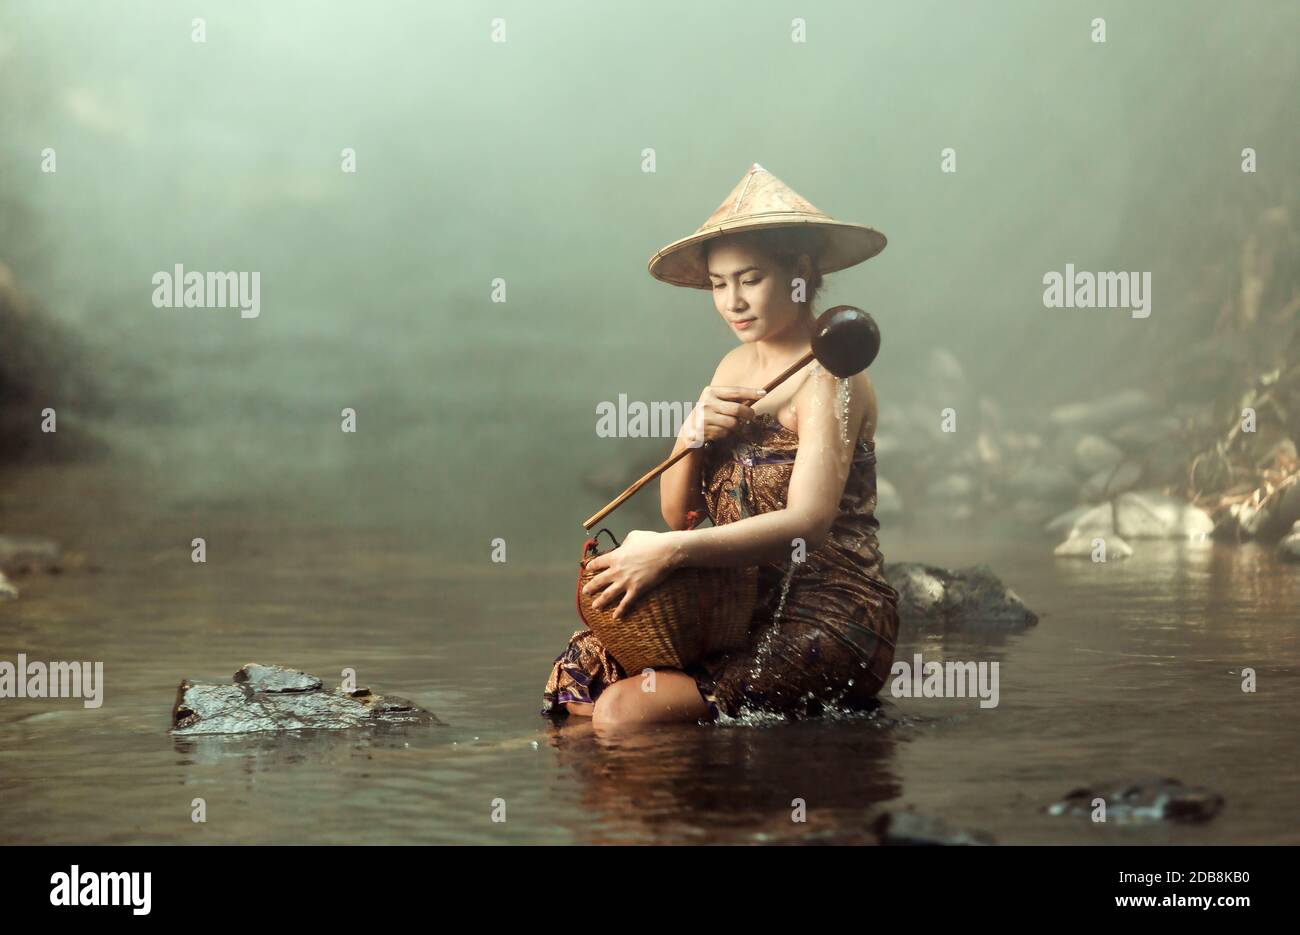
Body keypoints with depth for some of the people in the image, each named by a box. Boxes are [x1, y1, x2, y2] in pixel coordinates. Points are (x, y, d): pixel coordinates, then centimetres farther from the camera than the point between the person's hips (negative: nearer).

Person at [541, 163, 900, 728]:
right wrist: (694, 433, -9)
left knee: (625, 709, -23)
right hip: (742, 610, 8)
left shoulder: (829, 378, -12)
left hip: (828, 621, -8)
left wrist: (670, 550, -35)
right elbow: (677, 512, 12)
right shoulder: (735, 368, 12)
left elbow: (807, 523, -26)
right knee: (575, 679, -7)